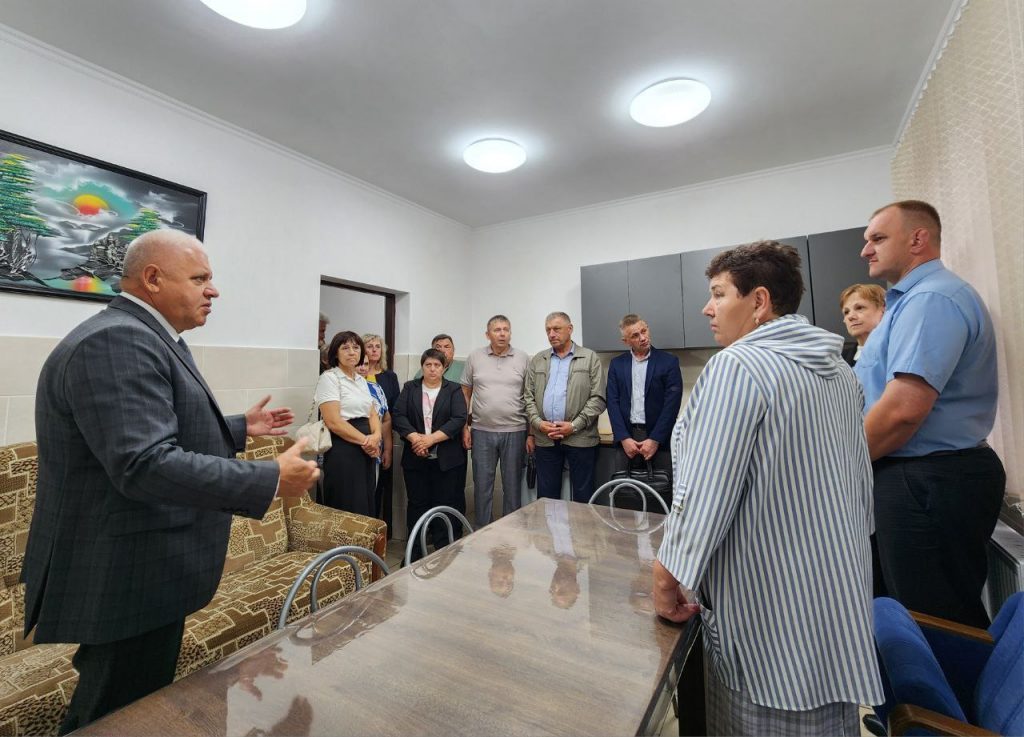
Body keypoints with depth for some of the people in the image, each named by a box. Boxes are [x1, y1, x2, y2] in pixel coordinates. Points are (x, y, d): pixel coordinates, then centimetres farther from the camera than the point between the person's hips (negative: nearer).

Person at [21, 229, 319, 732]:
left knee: (141, 707, 27)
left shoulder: (145, 339, 12)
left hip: (140, 573, 10)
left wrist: (241, 428, 16)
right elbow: (144, 465, -32)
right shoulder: (115, 342, -23)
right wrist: (271, 481, -30)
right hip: (124, 580, -10)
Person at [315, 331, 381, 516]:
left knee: (366, 507, 12)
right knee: (348, 510, 0)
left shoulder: (361, 380, 15)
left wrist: (375, 437, -10)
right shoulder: (329, 378, -7)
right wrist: (364, 440, -13)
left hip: (366, 450, 7)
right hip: (342, 450, -7)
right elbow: (333, 422, -16)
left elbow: (373, 414, 11)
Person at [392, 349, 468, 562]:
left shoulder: (454, 390, 4)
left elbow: (459, 419, -8)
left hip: (447, 460, -2)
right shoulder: (410, 388, 10)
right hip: (415, 458, 2)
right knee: (417, 504, 9)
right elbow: (399, 415, -1)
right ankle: (415, 555, 22)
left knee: (447, 505, 0)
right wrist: (415, 438, -16)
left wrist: (431, 438, -16)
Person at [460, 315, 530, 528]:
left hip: (515, 432, 0)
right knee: (482, 486, 10)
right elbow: (465, 393, 8)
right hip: (482, 431, 1)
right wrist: (465, 427, 2)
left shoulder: (523, 358, 1)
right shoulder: (475, 357, 4)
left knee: (512, 487, 10)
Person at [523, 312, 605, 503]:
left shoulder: (590, 358, 3)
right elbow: (528, 397, 10)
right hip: (545, 439, 3)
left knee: (583, 496, 6)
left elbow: (598, 398, -3)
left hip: (580, 438, -2)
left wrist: (574, 426, -11)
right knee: (546, 496, 10)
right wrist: (538, 423, -4)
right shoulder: (537, 361, 13)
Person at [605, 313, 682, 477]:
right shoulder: (617, 364, 8)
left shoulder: (669, 361, 1)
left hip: (659, 439, -2)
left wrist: (655, 440, -12)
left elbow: (672, 404, -6)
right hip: (627, 438, 2)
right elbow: (613, 402, 2)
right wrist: (623, 438, -8)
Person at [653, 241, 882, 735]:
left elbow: (705, 489, -24)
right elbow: (861, 483, 14)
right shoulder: (840, 370, 8)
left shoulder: (736, 366, -19)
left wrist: (667, 575, -14)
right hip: (841, 593, 9)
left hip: (767, 603, -8)